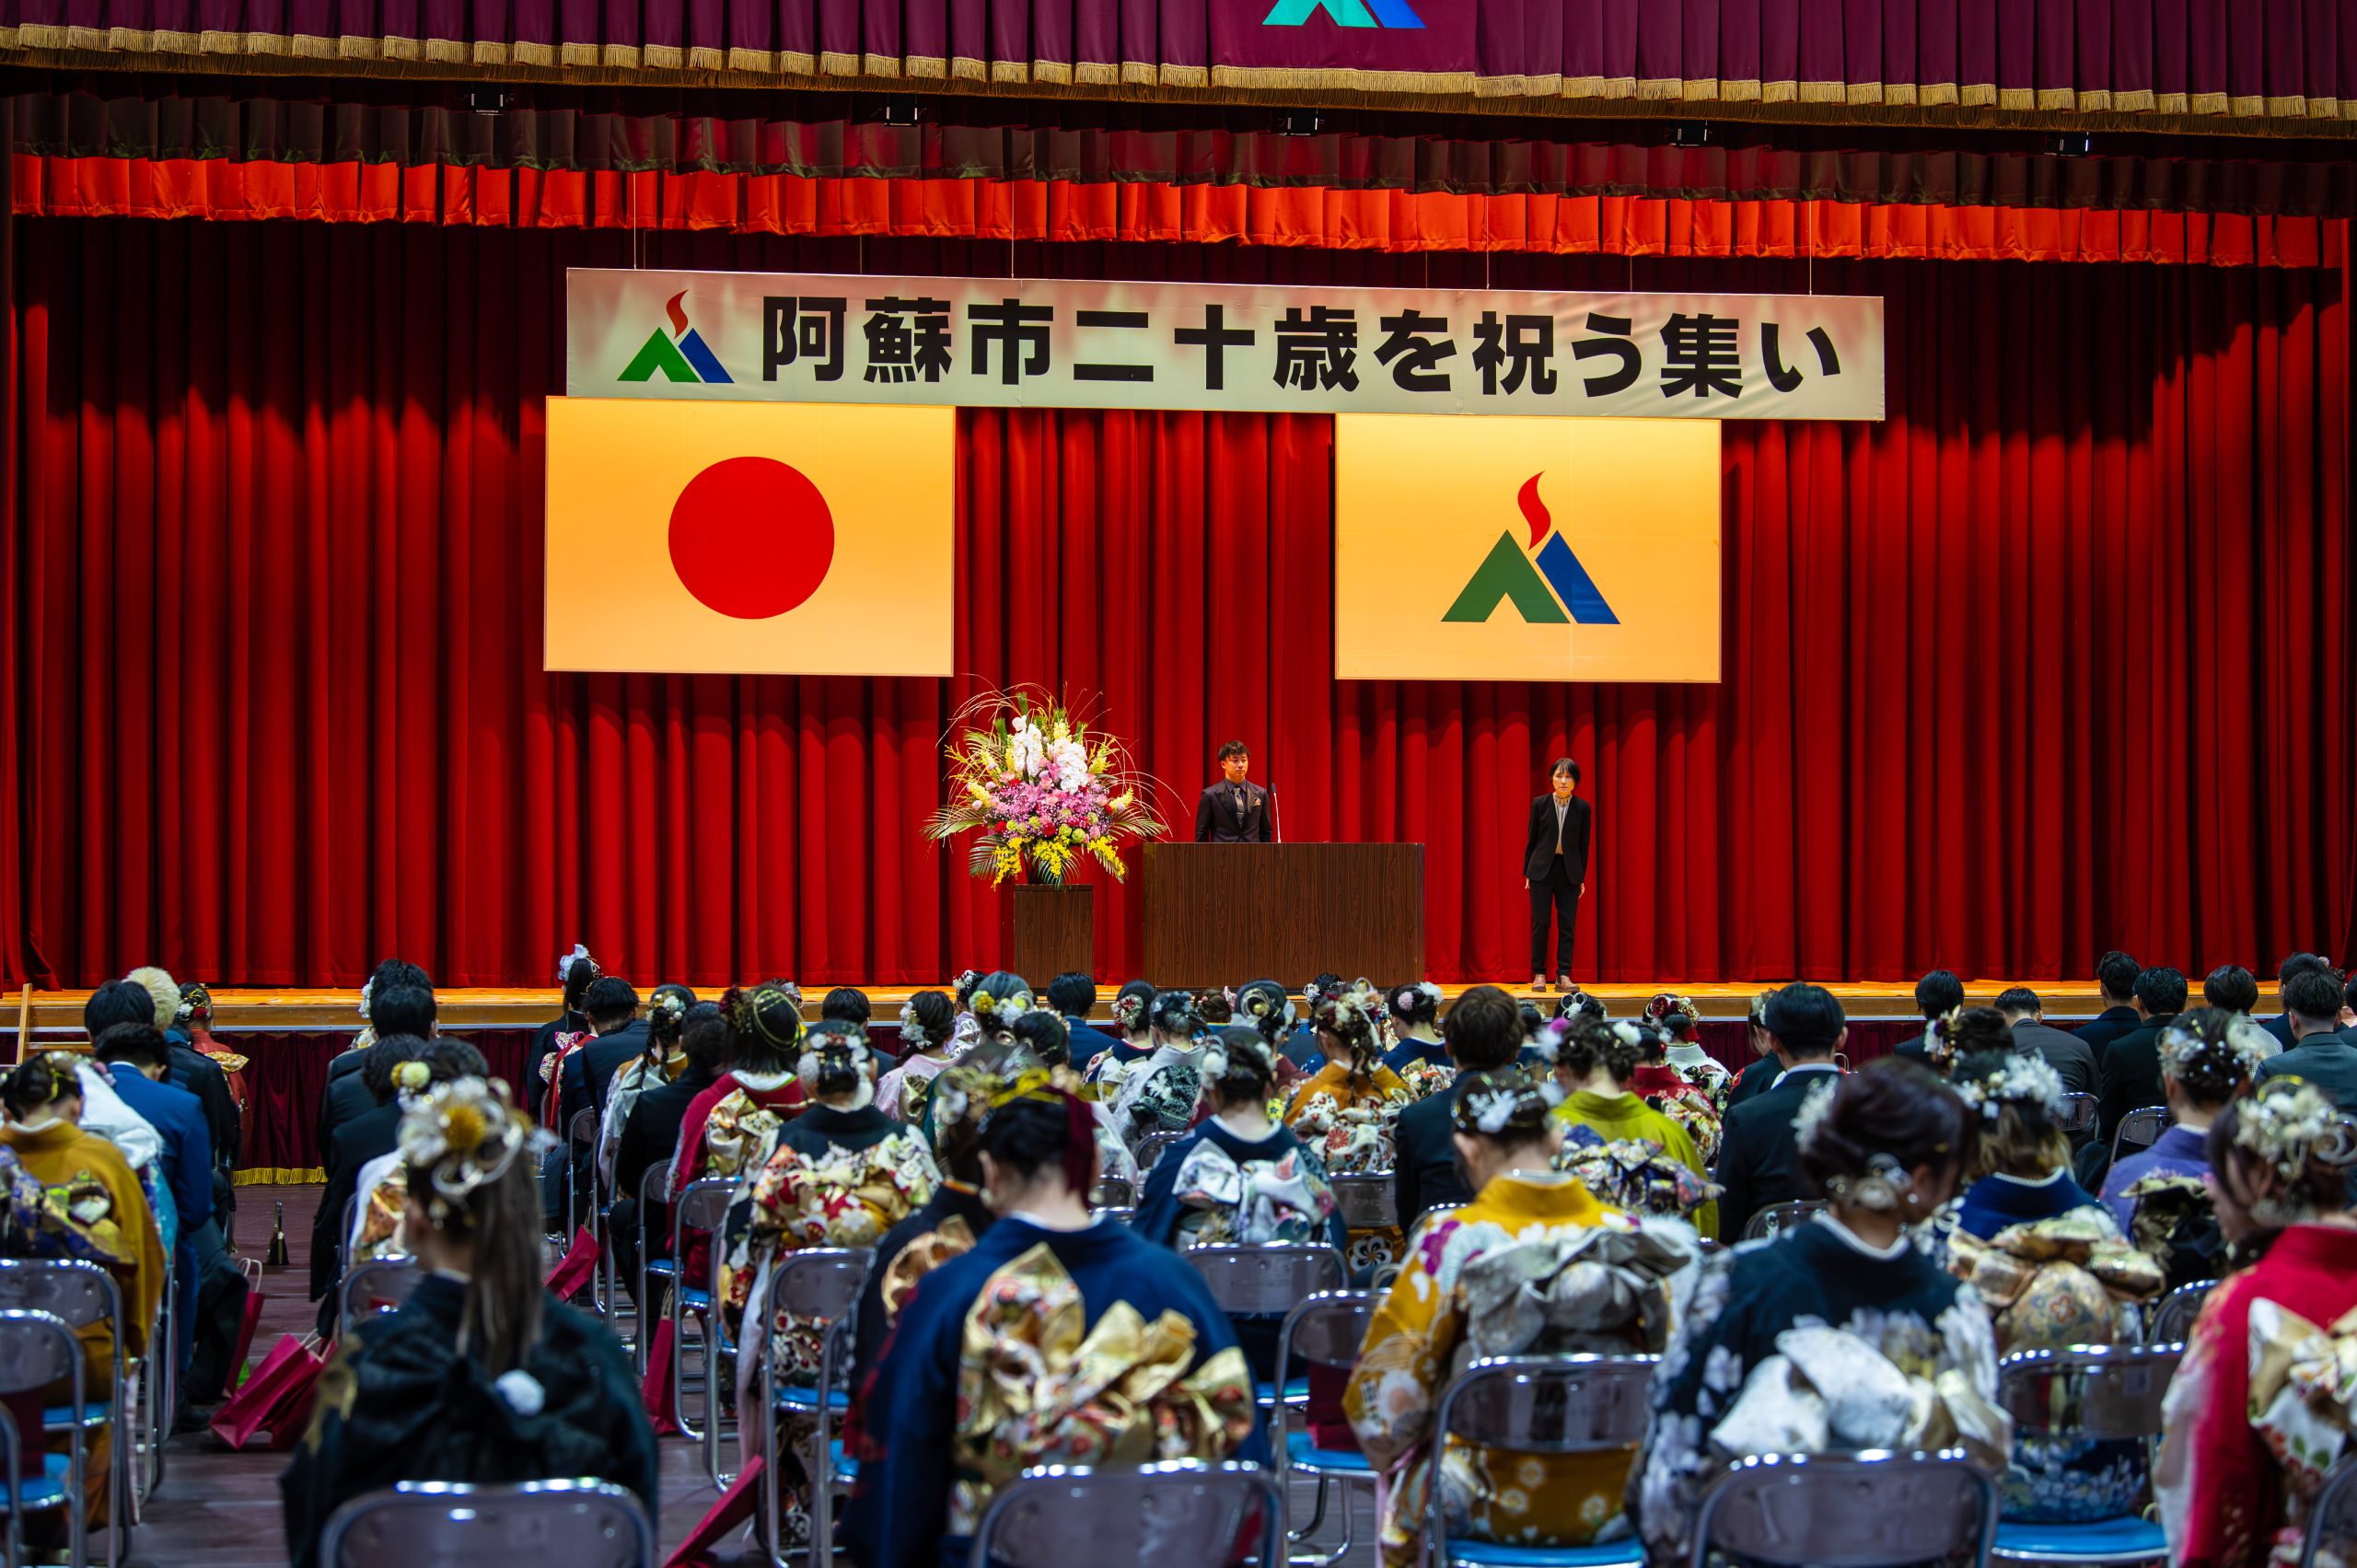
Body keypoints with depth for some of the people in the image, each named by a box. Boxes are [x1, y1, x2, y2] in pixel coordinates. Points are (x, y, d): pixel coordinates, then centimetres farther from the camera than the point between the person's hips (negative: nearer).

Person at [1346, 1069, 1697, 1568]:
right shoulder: (1631, 1233, -3)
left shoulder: (1454, 1241, -12)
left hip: (1493, 1506, -3)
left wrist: (1388, 1451, 11)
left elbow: (1389, 1384, -8)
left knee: (1404, 1482, 24)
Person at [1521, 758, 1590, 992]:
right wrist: (1527, 873, 3)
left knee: (1567, 924, -1)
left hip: (1569, 871, 1)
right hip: (1542, 868, -1)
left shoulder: (1582, 808, 1)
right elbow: (1531, 840, 4)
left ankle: (1564, 975, 3)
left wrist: (1582, 878, 3)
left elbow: (1583, 845, 4)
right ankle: (1539, 974, 6)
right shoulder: (1540, 804, -1)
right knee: (1540, 922, -1)